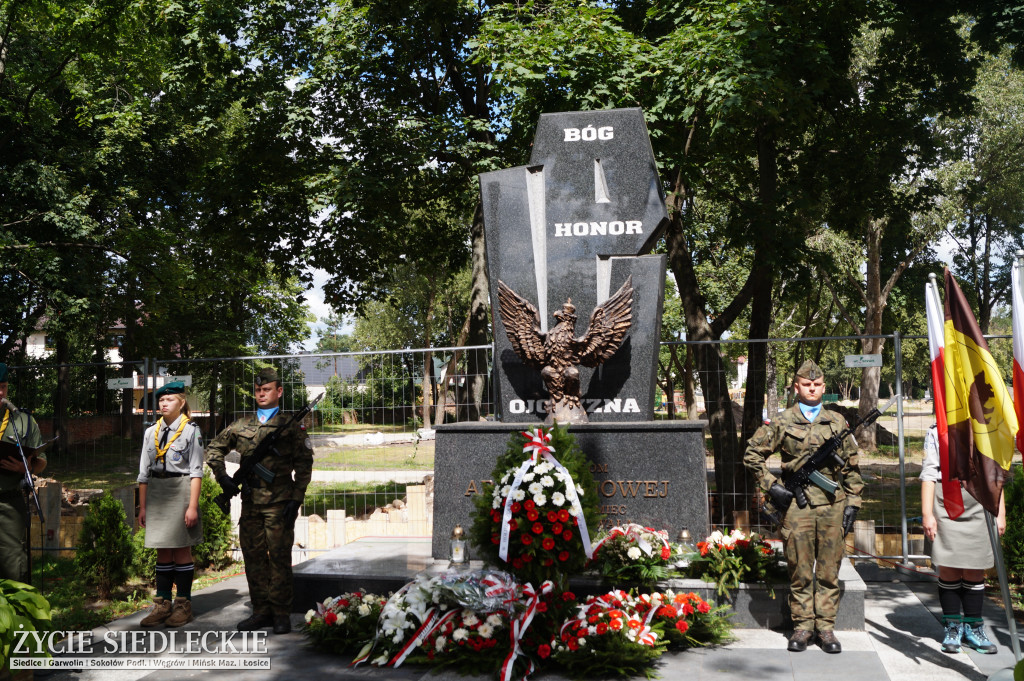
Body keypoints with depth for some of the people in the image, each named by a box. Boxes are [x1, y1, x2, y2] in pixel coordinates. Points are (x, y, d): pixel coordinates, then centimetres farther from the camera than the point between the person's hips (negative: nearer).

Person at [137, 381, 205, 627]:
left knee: (181, 550, 1)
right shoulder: (151, 432, 11)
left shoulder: (191, 431, -2)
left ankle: (183, 605, 9)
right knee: (162, 551, 7)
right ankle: (162, 604, 14)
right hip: (156, 493, 4)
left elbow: (196, 471, -6)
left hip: (180, 492, -4)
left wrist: (192, 506, -12)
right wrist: (142, 506, 8)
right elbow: (144, 472, 12)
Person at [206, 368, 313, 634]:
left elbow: (304, 465, -1)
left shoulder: (291, 427, 2)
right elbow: (214, 449, 21)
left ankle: (281, 613, 7)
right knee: (253, 555, 8)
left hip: (279, 502, -4)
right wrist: (222, 476, 5)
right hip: (250, 502, 4)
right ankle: (261, 610, 19)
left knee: (279, 557, -1)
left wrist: (296, 500, -8)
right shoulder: (241, 426, 11)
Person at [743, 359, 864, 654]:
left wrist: (852, 503, 7)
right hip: (797, 505, -2)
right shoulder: (781, 423, 4)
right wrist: (771, 486, -1)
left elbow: (851, 466, 14)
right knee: (800, 571, 3)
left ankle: (826, 627, 15)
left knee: (829, 571, 6)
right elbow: (752, 454, 7)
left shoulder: (837, 422, 12)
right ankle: (802, 626, 14)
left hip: (833, 506, 2)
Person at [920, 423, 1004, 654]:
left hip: (979, 507, 2)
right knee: (948, 570, 0)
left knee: (975, 571, 4)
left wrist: (1000, 514, 8)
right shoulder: (936, 432, 9)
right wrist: (927, 513, -4)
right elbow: (929, 474, 3)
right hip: (945, 506, -1)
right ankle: (952, 627, 11)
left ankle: (973, 627, 16)